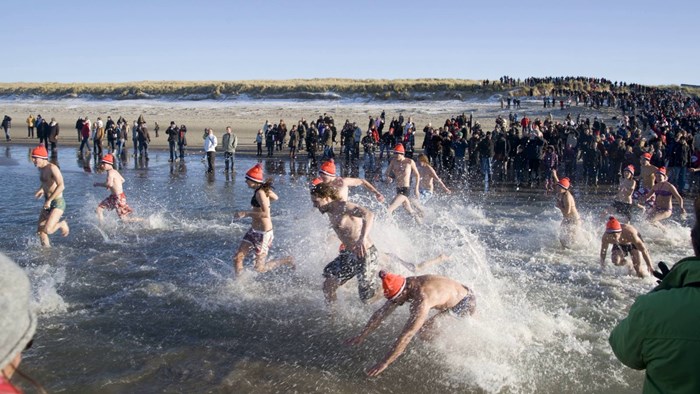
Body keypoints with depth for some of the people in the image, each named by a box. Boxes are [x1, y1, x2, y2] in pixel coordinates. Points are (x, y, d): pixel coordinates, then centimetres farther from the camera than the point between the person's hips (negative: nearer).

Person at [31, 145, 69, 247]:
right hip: (47, 204, 9)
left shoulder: (52, 168, -18)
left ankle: (62, 224, 10)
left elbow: (61, 186, -30)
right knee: (40, 231, 7)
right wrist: (41, 189, 11)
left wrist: (49, 200, -27)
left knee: (47, 230, -18)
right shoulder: (41, 169, 9)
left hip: (58, 203, -9)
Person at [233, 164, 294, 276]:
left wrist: (246, 213, -27)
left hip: (263, 233, -9)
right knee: (237, 258, 6)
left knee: (259, 268, 3)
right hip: (254, 231, 9)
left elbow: (266, 214, -31)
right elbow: (275, 198, 22)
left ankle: (286, 261, 17)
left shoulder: (260, 193, -22)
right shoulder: (262, 189, 4)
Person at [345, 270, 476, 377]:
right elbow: (381, 312, -3)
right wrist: (362, 336, -4)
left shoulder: (422, 299, -37)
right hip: (454, 294, 9)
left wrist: (384, 363, -37)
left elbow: (407, 335, -39)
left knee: (424, 331, -20)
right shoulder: (402, 286, -12)